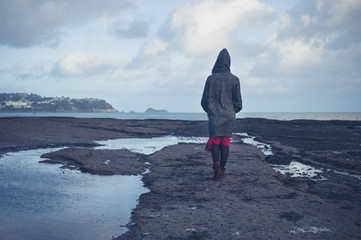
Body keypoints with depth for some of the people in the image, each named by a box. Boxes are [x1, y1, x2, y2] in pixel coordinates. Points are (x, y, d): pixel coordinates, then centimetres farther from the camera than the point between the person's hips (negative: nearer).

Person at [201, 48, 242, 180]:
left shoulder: (210, 79, -2)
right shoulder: (234, 79, -2)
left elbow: (204, 100, 1)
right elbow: (238, 100, 1)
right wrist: (235, 110, 21)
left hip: (214, 116, -1)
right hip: (229, 116, 1)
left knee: (214, 141, 3)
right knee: (225, 142, 7)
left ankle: (216, 164, -20)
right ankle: (222, 169, 11)